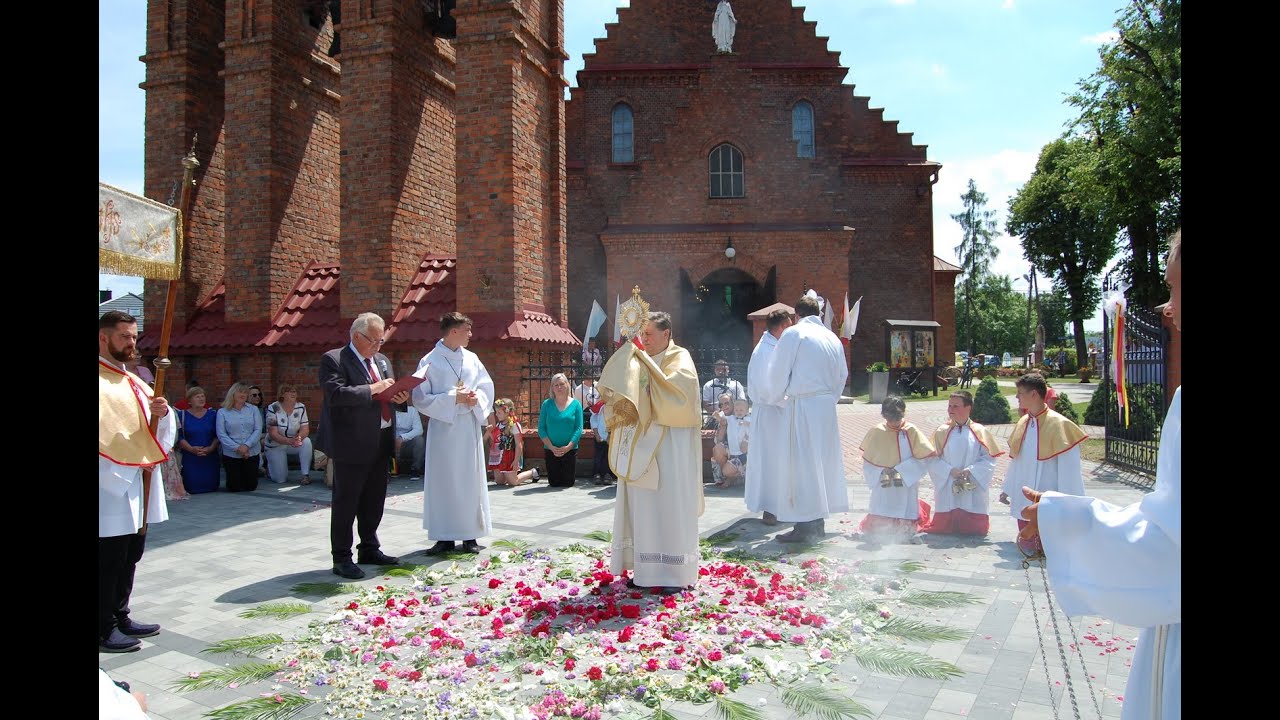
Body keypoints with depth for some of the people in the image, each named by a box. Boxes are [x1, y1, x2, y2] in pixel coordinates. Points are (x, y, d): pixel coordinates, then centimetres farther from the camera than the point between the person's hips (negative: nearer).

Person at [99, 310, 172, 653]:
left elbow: (163, 434, 16)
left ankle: (120, 616, 29)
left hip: (139, 489, 8)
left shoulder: (135, 383, 16)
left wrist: (163, 413, -5)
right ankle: (105, 629, 8)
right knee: (108, 560, -2)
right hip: (109, 488, -8)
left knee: (129, 558, 17)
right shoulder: (101, 382, -11)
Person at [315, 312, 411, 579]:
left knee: (375, 499, 16)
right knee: (346, 501, 1)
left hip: (380, 443, 8)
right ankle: (342, 558, 10)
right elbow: (336, 394, -22)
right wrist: (372, 389, -22)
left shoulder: (382, 361, 16)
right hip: (351, 444, -7)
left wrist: (399, 399, -1)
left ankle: (369, 549, 30)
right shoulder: (333, 360, -8)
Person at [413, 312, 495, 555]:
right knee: (443, 480, 1)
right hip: (443, 428, -3)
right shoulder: (429, 361, -5)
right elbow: (420, 398, -8)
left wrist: (477, 398, -8)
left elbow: (487, 385, 13)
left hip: (470, 428, 4)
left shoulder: (471, 359, 7)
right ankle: (445, 537, 9)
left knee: (471, 479, 6)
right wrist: (453, 398, -15)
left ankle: (470, 535, 15)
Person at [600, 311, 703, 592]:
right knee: (642, 505, 6)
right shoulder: (638, 361, 14)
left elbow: (672, 387, -19)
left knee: (669, 504, -4)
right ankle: (646, 568, 14)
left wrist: (643, 358, -14)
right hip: (641, 443, 6)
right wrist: (629, 349, -8)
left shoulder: (679, 358, -1)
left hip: (669, 444, -6)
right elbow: (609, 384, 4)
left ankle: (675, 572, 3)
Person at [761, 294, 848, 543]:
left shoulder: (794, 333, -5)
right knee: (824, 461, 12)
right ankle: (818, 522, 20)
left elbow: (778, 371, -4)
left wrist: (774, 399, 12)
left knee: (803, 464, -4)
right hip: (827, 404, 7)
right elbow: (842, 375, 15)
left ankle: (804, 526, -3)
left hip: (803, 404, -6)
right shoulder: (833, 338, 13)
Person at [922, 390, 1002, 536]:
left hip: (973, 491, 0)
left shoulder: (980, 432, 0)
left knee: (975, 529, 5)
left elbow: (989, 459, -3)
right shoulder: (941, 432, 1)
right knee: (943, 528, 3)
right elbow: (933, 460, -2)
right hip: (948, 492, 0)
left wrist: (970, 471, -15)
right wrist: (950, 471, -15)